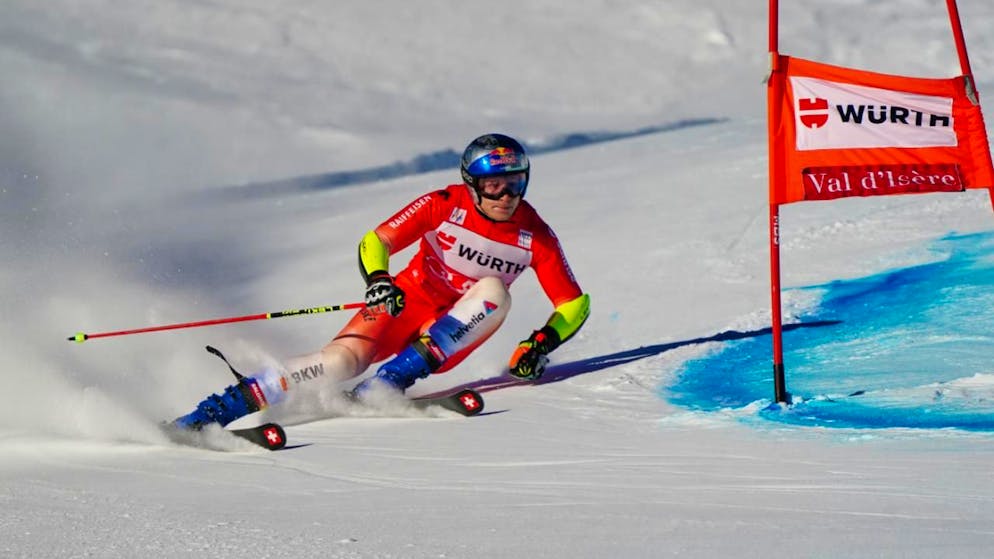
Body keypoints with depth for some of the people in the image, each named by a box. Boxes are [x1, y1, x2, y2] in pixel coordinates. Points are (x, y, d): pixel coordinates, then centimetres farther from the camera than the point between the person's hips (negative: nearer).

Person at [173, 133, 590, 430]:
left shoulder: (534, 236, -8)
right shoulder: (444, 206, -12)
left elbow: (575, 304, -2)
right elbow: (374, 243, -13)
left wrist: (543, 343, -20)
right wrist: (377, 280, -35)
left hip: (452, 333, 2)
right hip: (407, 302, -2)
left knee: (494, 291, -30)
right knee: (342, 360, -30)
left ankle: (396, 376, -34)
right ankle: (230, 404, -30)